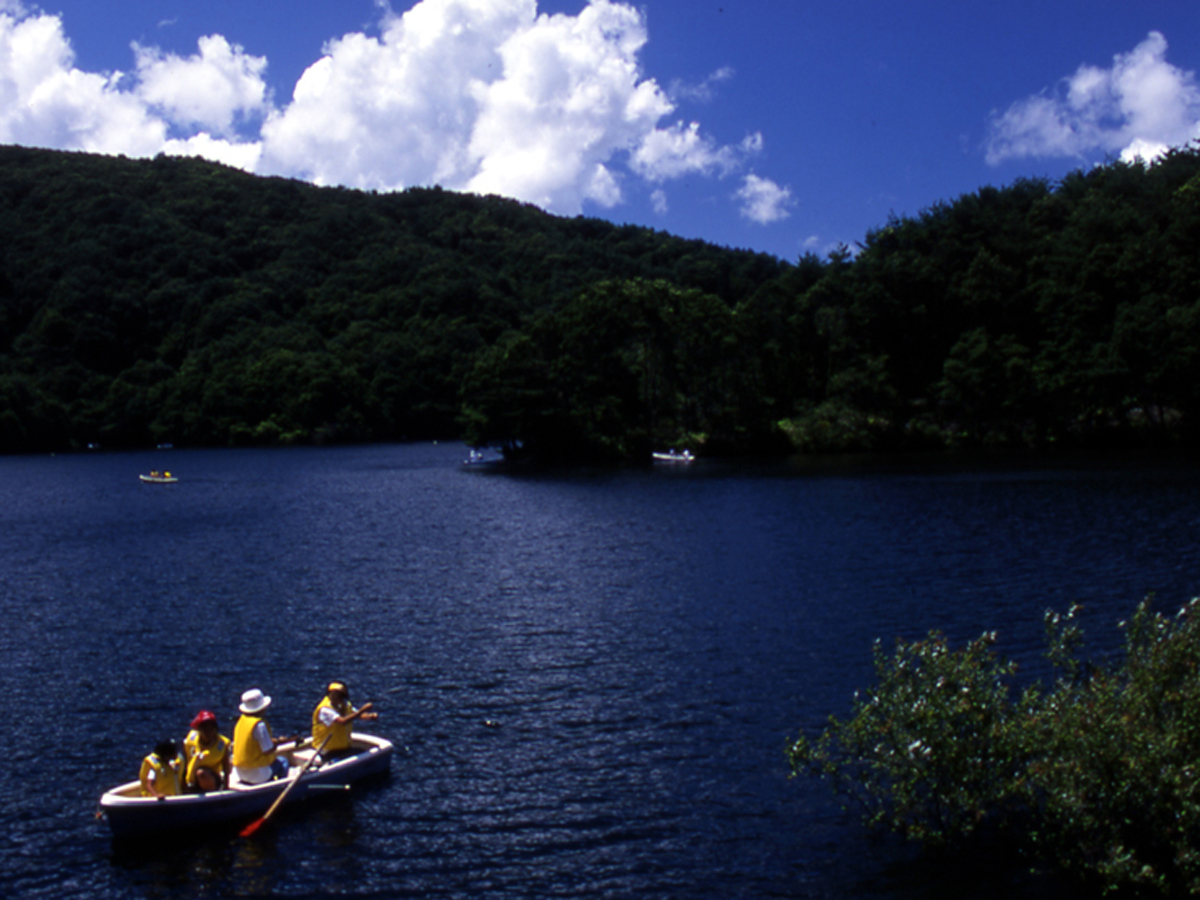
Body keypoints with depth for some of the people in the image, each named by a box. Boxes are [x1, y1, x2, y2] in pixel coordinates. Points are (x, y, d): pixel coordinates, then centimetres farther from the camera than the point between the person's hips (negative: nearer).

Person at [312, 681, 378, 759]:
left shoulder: (345, 705, 8)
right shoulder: (324, 709, -19)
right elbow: (342, 721, -31)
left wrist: (370, 716, -14)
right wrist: (362, 710, -33)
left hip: (344, 748, 8)